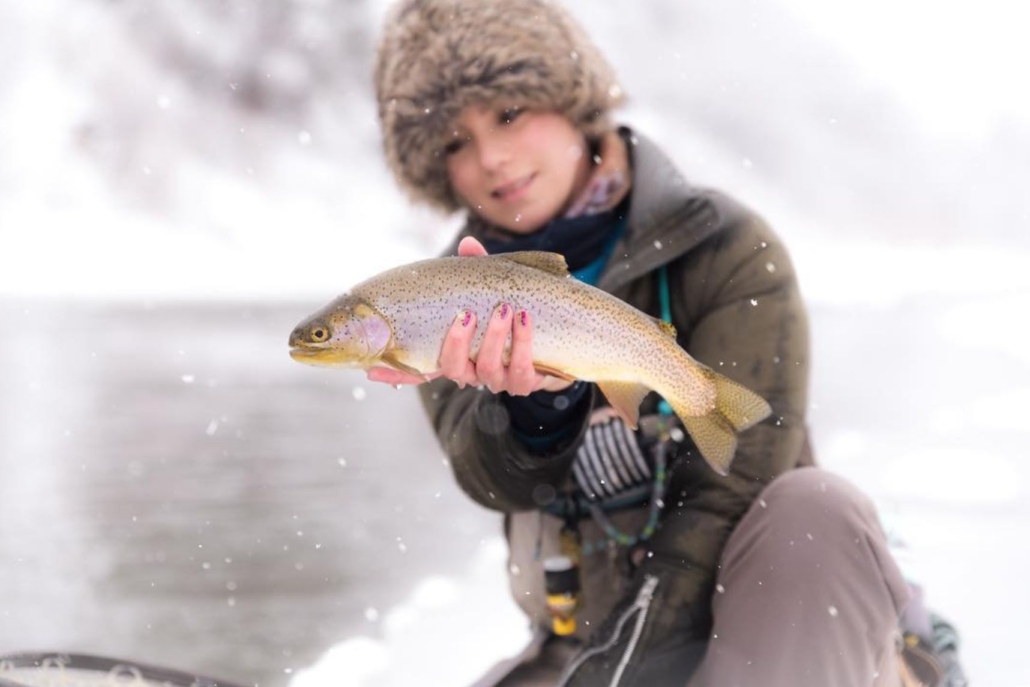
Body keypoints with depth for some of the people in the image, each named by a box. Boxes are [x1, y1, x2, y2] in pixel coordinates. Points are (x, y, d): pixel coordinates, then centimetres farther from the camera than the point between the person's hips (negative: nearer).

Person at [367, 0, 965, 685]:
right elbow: (499, 482, -18)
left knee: (815, 508, -34)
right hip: (592, 625, 3)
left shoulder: (726, 249, -10)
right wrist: (534, 402, -41)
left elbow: (734, 487, -15)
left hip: (761, 601, -2)